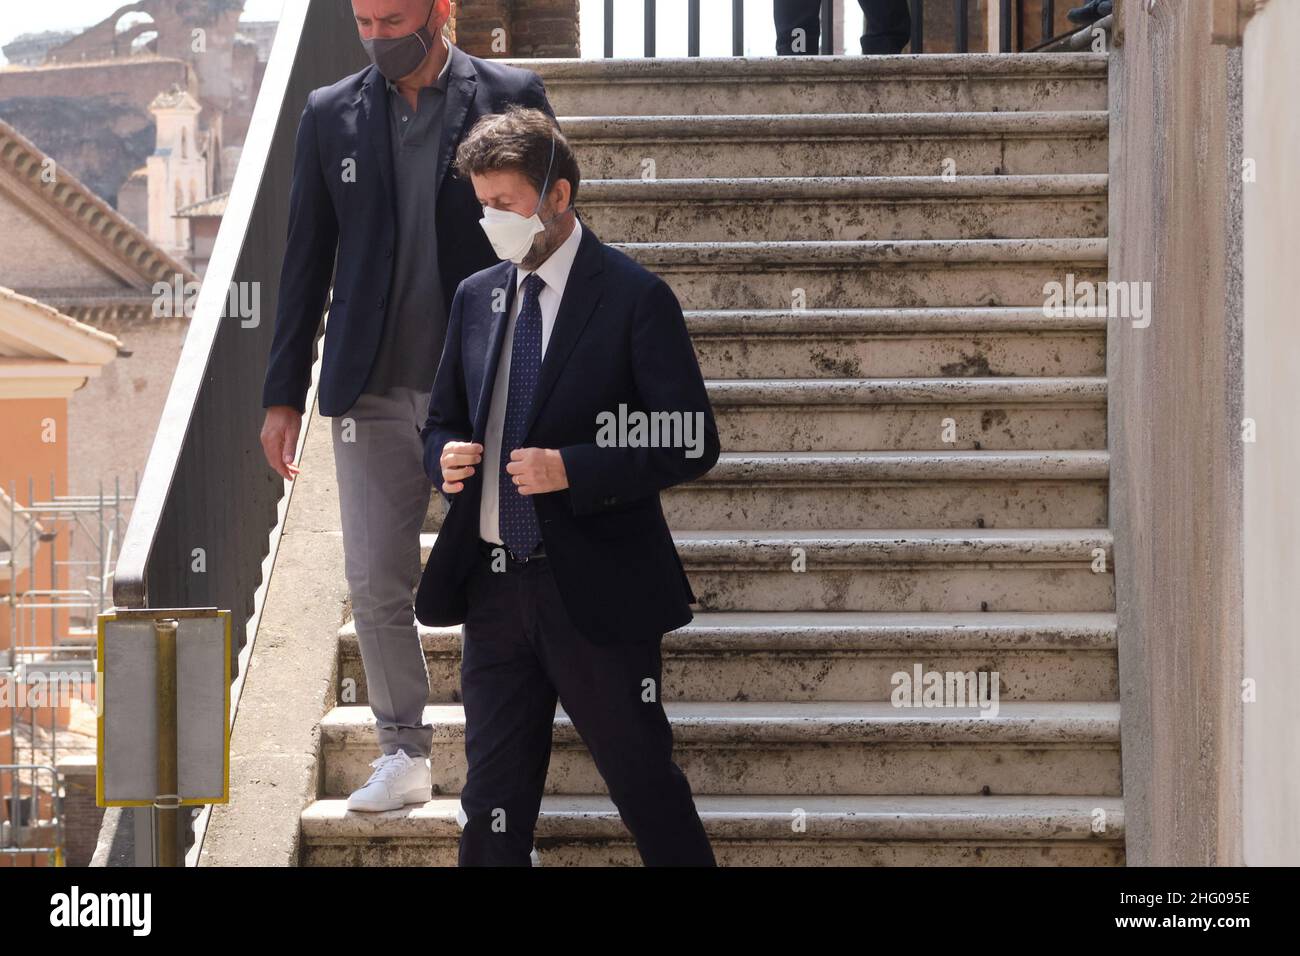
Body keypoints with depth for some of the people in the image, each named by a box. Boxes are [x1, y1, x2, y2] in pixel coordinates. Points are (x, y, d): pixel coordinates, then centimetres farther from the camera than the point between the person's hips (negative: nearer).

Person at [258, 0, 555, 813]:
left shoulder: (511, 98, -1)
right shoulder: (331, 115, 6)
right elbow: (306, 259, 9)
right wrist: (285, 394, 7)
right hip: (373, 391, 2)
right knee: (377, 584, 2)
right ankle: (404, 753, 15)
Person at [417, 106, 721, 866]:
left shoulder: (635, 299, -8)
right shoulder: (476, 298, 11)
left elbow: (692, 445, -11)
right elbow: (443, 423, 21)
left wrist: (572, 469, -22)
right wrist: (446, 457, -3)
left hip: (595, 594, -5)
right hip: (494, 589, 5)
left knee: (648, 789, 4)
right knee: (495, 802, 10)